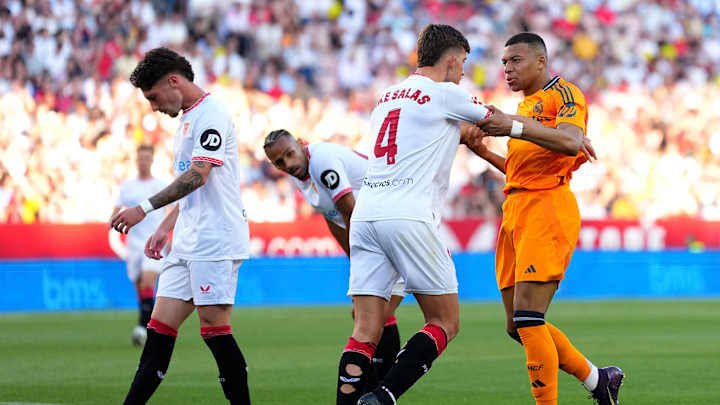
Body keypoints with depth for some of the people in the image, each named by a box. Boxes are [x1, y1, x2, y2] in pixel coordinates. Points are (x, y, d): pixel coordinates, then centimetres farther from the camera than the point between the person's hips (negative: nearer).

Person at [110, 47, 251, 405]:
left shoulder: (210, 114, -10)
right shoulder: (189, 118, 21)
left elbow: (198, 176, -21)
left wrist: (145, 209, -23)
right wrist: (166, 227, 22)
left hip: (215, 241, -10)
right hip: (187, 244, 10)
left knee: (215, 329, -9)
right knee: (160, 327, 4)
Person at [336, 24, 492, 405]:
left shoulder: (386, 97, 21)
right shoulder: (446, 94, 2)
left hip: (364, 215, 7)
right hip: (409, 217, -7)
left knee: (366, 332, 2)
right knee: (445, 322, 3)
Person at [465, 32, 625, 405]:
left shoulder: (563, 93, -3)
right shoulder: (526, 107, 25)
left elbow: (571, 143, -21)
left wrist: (512, 126, -26)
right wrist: (482, 150, 15)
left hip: (547, 207, -9)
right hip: (516, 209, 9)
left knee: (527, 316, -18)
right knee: (518, 326, 9)